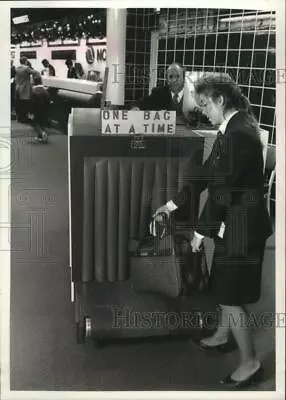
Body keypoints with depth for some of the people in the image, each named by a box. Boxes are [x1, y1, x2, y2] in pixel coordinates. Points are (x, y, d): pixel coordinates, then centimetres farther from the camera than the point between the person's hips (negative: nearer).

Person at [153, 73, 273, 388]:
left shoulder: (239, 134, -24)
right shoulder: (232, 130, 8)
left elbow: (223, 187, -23)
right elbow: (208, 172, 13)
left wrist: (202, 229, -13)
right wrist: (174, 203, 15)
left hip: (241, 224, -10)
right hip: (232, 220, 10)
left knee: (231, 294, 2)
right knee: (224, 286, 24)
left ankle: (250, 363, 18)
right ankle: (222, 335, 44)